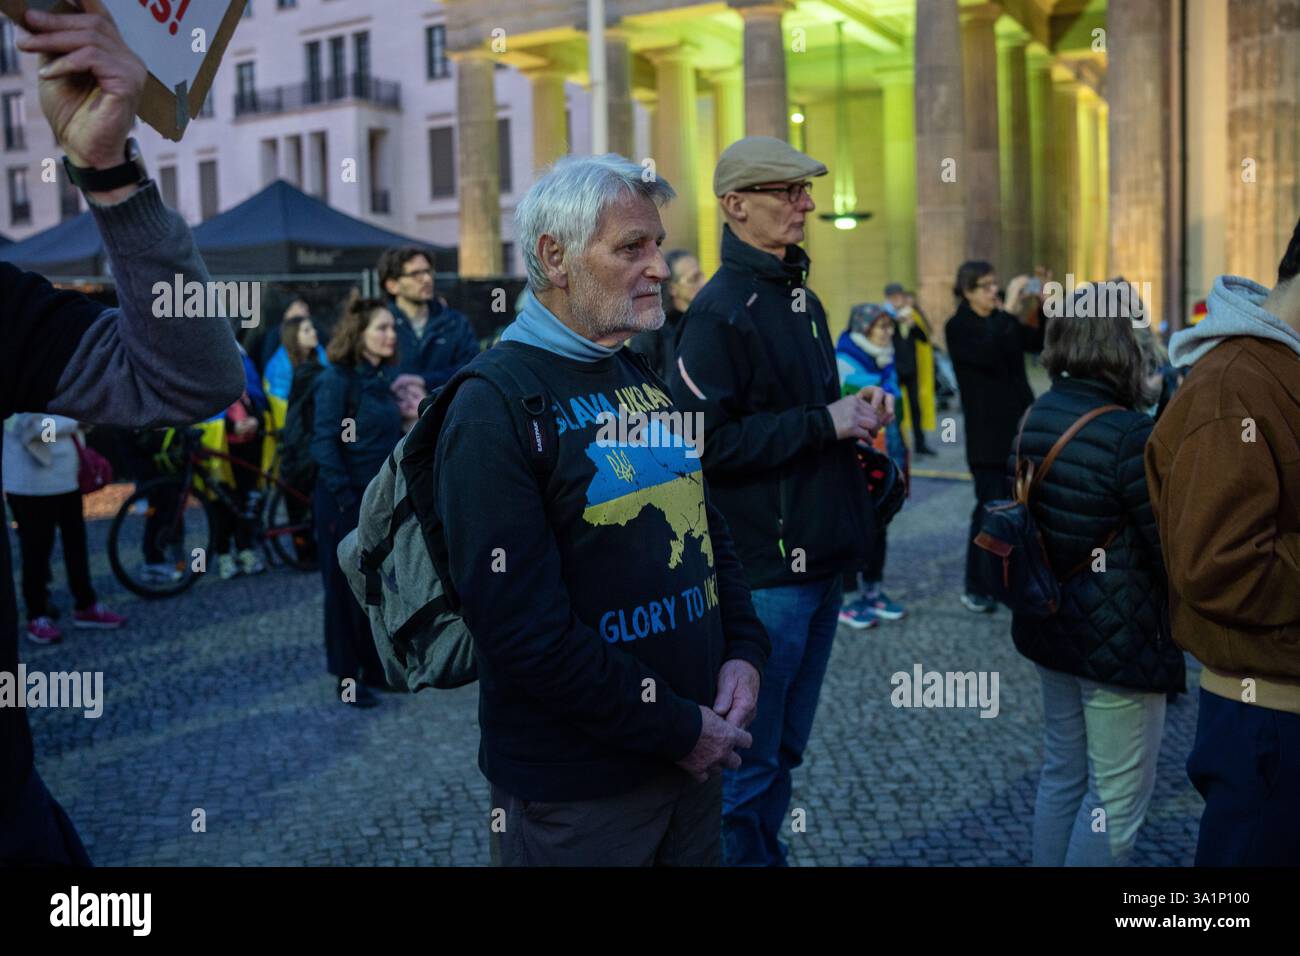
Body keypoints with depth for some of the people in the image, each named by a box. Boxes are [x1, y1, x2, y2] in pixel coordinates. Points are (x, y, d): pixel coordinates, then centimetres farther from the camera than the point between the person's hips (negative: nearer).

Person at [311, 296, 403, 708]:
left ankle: (375, 667, 25)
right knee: (344, 586, 5)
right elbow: (324, 442, -15)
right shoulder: (337, 378, -12)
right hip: (345, 500, -6)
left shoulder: (387, 376, 8)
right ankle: (347, 677, 16)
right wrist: (346, 500, -19)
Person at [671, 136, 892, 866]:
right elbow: (707, 442, -22)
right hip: (763, 567, -8)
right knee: (747, 761, 4)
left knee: (786, 748, 19)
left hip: (820, 559, 8)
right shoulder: (722, 310, -14)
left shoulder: (805, 301, 14)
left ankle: (769, 849, 33)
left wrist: (857, 412, 4)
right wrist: (823, 423, -19)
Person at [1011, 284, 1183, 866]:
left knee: (1063, 772, 20)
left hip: (1050, 626, 8)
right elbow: (1175, 549, -17)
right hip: (1119, 641, -8)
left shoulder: (1036, 418, 2)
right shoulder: (1129, 435, -22)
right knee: (1118, 797, 5)